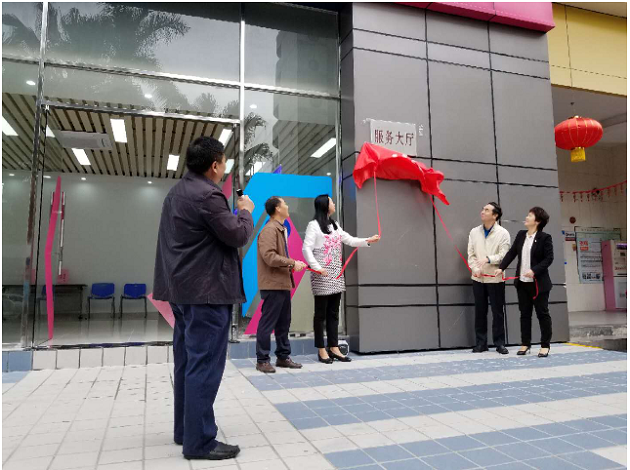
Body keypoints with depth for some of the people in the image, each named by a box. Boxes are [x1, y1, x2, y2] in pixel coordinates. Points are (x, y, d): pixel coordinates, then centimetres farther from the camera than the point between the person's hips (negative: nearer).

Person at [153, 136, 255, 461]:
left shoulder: (176, 192, 15)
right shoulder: (207, 195, -18)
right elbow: (237, 235, -14)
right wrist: (245, 212, 3)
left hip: (183, 288, 10)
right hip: (206, 290, -10)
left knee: (187, 362, 15)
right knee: (204, 365, -4)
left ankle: (184, 430, 26)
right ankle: (199, 441, 3)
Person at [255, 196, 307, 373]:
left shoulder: (280, 229, 17)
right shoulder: (270, 230, -13)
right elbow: (269, 256, -22)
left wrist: (292, 266, 5)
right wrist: (293, 263, -19)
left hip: (283, 283, 10)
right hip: (273, 284, -10)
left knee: (284, 323, 15)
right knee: (268, 323, -1)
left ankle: (283, 357, 25)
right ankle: (262, 360, 9)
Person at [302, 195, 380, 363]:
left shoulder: (334, 225, 18)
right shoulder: (314, 225, -6)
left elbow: (349, 240, 20)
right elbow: (306, 249, -13)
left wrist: (368, 241, 8)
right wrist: (316, 267, -23)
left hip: (336, 275, 7)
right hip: (322, 276, -7)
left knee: (334, 313, 10)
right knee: (321, 313, 1)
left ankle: (334, 348, 17)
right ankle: (321, 350, 10)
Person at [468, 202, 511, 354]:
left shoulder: (503, 233, -4)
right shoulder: (474, 232, 5)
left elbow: (504, 255, -11)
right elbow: (470, 254, 3)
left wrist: (488, 259, -26)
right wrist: (476, 269, -11)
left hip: (495, 278, -3)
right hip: (478, 278, 3)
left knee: (497, 312, 4)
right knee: (480, 311, 8)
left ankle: (500, 343, 15)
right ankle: (480, 343, 16)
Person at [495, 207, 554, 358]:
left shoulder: (545, 237, -9)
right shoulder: (521, 235, 8)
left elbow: (549, 258, -13)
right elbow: (512, 253, 7)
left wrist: (534, 271, -24)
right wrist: (501, 267, -3)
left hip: (539, 283, -5)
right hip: (522, 282, 6)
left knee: (542, 313, 4)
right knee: (525, 313, 11)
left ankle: (545, 345, 14)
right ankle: (525, 344, 21)